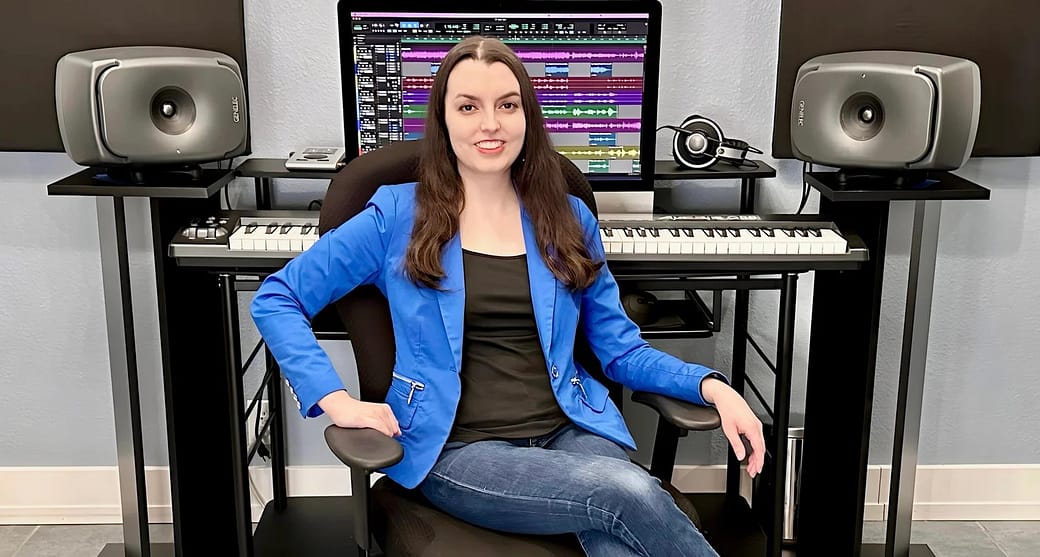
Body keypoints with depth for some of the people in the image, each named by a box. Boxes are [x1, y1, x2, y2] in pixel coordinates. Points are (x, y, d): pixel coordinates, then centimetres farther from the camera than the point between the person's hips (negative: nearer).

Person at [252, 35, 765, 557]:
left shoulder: (569, 219, 12)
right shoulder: (399, 213, 3)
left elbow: (621, 350, 14)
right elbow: (276, 299, 6)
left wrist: (711, 386, -3)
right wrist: (335, 399, -7)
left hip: (569, 432, 3)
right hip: (459, 449, -2)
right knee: (632, 494, -30)